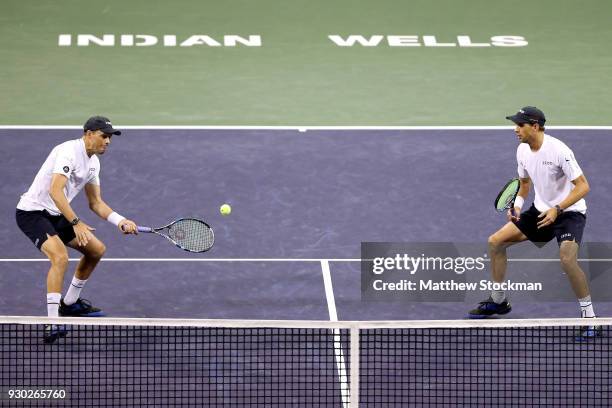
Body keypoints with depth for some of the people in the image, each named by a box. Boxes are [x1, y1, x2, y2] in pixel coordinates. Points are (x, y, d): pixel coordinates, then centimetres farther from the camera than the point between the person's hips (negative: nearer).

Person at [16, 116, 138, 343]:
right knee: (60, 257, -29)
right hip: (32, 212, -10)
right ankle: (52, 323, -31)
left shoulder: (93, 162, 8)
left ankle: (70, 303, 32)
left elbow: (96, 203, 15)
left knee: (96, 250, 14)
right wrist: (76, 223, -37)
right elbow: (55, 192, -32)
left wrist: (121, 221, 0)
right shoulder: (69, 152, -22)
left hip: (56, 214, 10)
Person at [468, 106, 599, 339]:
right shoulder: (523, 151, -1)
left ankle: (589, 317, -17)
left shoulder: (558, 151, -24)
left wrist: (557, 209, -32)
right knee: (495, 242, 3)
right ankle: (498, 302, 21)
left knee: (567, 258, -32)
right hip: (541, 211, 8)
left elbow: (583, 186, -23)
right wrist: (517, 204, -1)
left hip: (569, 211, -8)